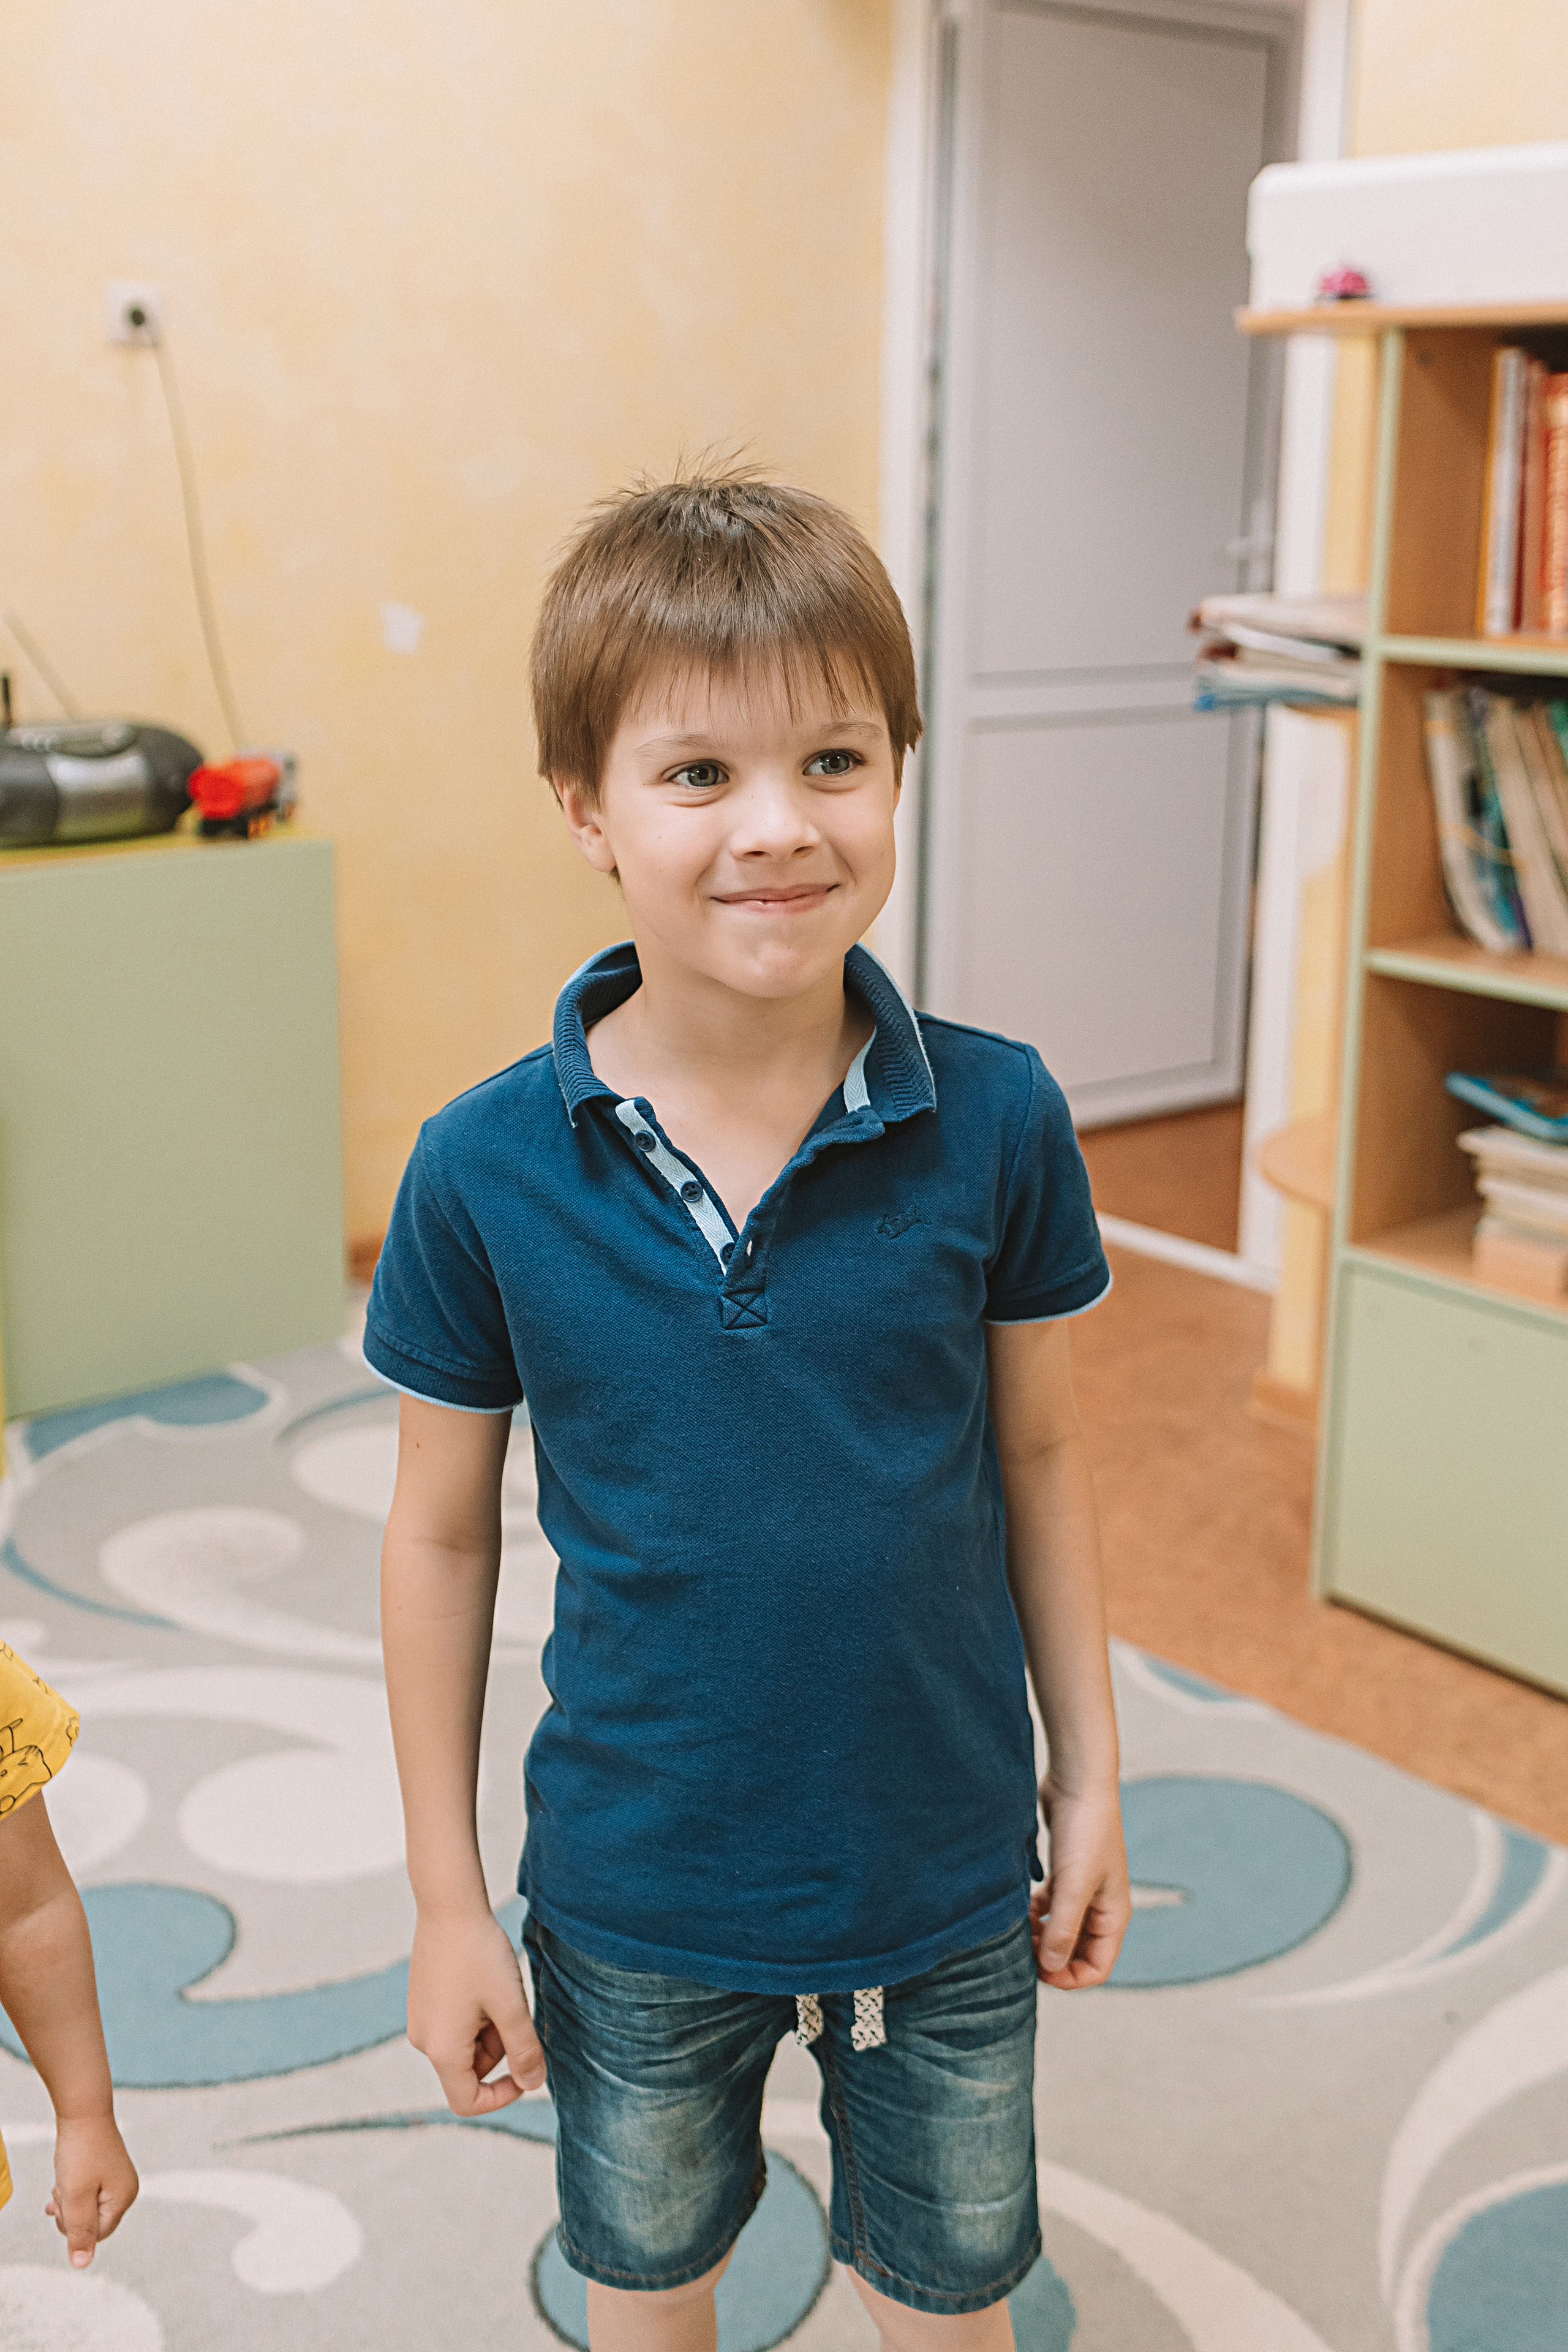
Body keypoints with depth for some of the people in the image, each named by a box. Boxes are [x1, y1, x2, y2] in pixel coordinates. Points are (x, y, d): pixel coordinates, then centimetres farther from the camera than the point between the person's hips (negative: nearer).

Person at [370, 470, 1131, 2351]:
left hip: (947, 1880, 1)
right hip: (635, 1895, 0)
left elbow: (1039, 1456, -2)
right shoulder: (482, 1172, -17)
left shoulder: (996, 1122, -15)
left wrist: (1092, 1775, 5)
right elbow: (442, 1534, -6)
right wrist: (447, 1899, -1)